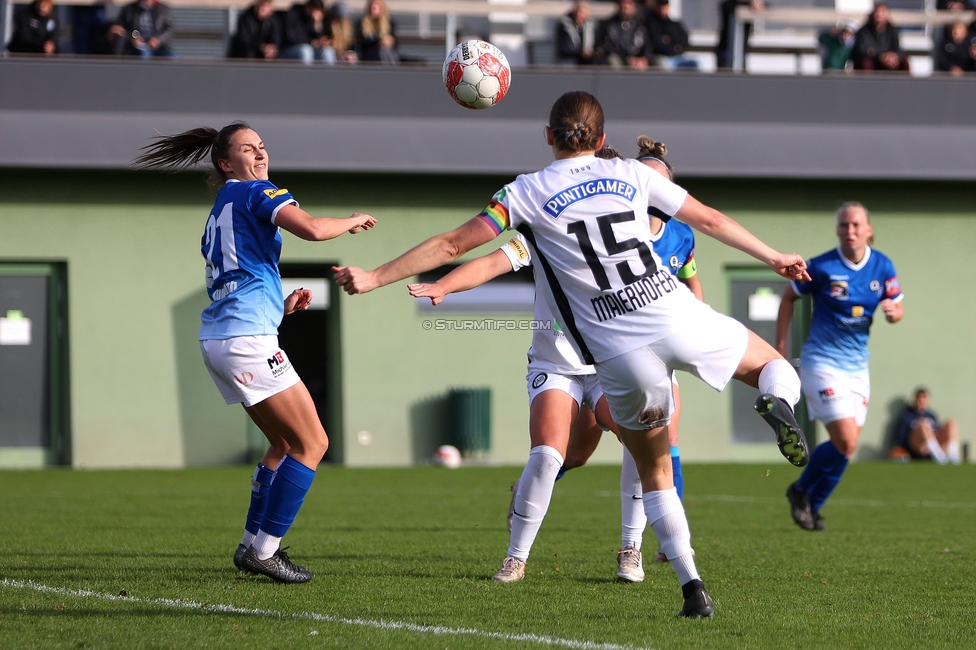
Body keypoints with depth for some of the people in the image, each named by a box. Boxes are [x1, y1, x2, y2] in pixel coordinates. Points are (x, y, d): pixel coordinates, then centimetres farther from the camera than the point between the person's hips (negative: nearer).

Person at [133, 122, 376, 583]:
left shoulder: (218, 215, 25)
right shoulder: (253, 193, -3)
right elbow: (311, 229, -19)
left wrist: (282, 305, 18)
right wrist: (351, 222, -1)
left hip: (216, 338, 9)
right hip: (247, 338, -9)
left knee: (286, 443, 20)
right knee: (312, 444, -4)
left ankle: (253, 544, 19)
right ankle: (264, 550, -7)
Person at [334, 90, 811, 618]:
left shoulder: (528, 192, 5)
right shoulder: (631, 174, 12)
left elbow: (452, 245, 3)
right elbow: (711, 220, 19)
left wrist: (374, 277, 11)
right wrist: (773, 258, 33)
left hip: (620, 353, -1)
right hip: (679, 316, 1)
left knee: (654, 472, 18)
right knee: (773, 365, 23)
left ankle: (692, 587, 6)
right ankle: (778, 402, -15)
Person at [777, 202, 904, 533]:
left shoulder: (882, 267, -1)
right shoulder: (822, 267, -12)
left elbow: (897, 309, 10)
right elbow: (789, 298, 2)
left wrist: (893, 311, -15)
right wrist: (780, 345, 0)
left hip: (856, 365, 5)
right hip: (822, 363, -5)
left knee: (846, 447, 7)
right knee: (846, 443, -15)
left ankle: (811, 504, 29)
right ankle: (801, 491, 10)